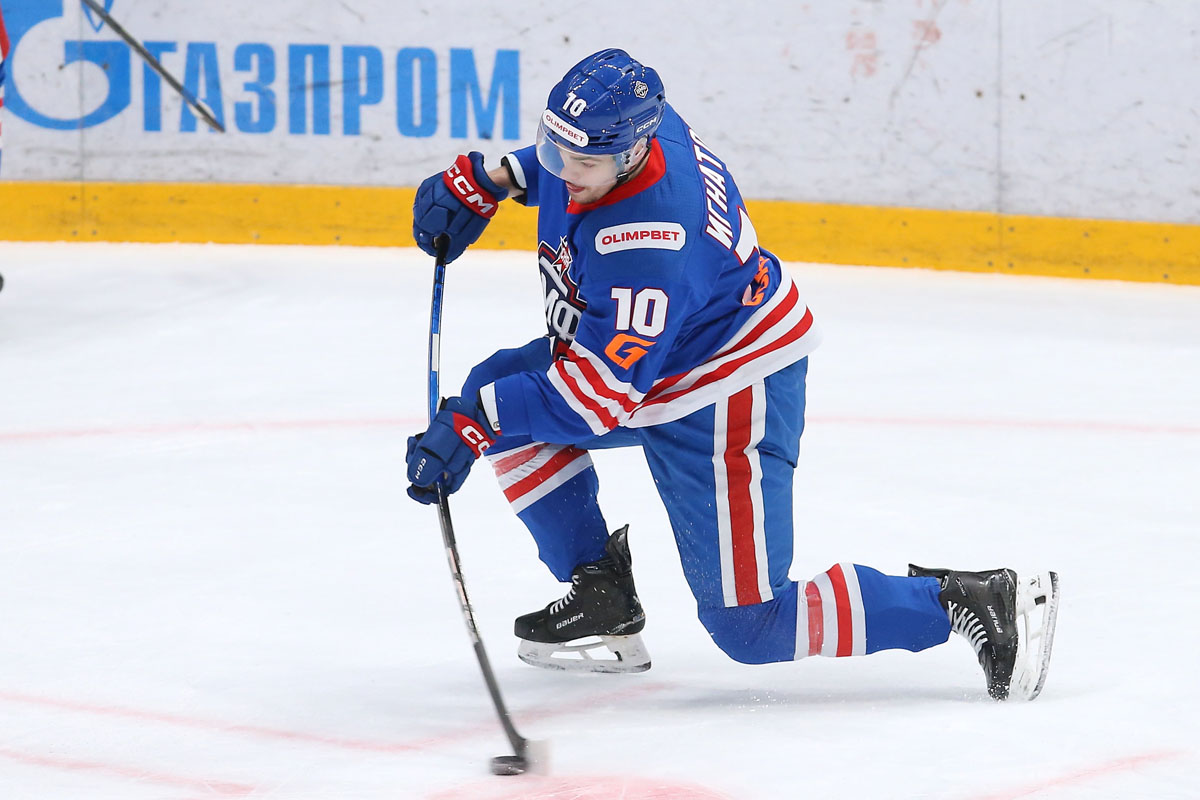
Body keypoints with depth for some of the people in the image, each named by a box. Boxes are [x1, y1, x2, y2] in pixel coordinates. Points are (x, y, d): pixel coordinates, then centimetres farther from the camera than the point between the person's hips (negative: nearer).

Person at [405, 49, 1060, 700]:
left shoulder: (646, 247, -37)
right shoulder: (616, 121, -13)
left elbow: (596, 396, -33)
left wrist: (469, 426, -32)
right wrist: (481, 181, 6)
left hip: (724, 401, -10)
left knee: (750, 628, -9)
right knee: (499, 390, 0)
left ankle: (971, 602, -3)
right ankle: (602, 600, 9)